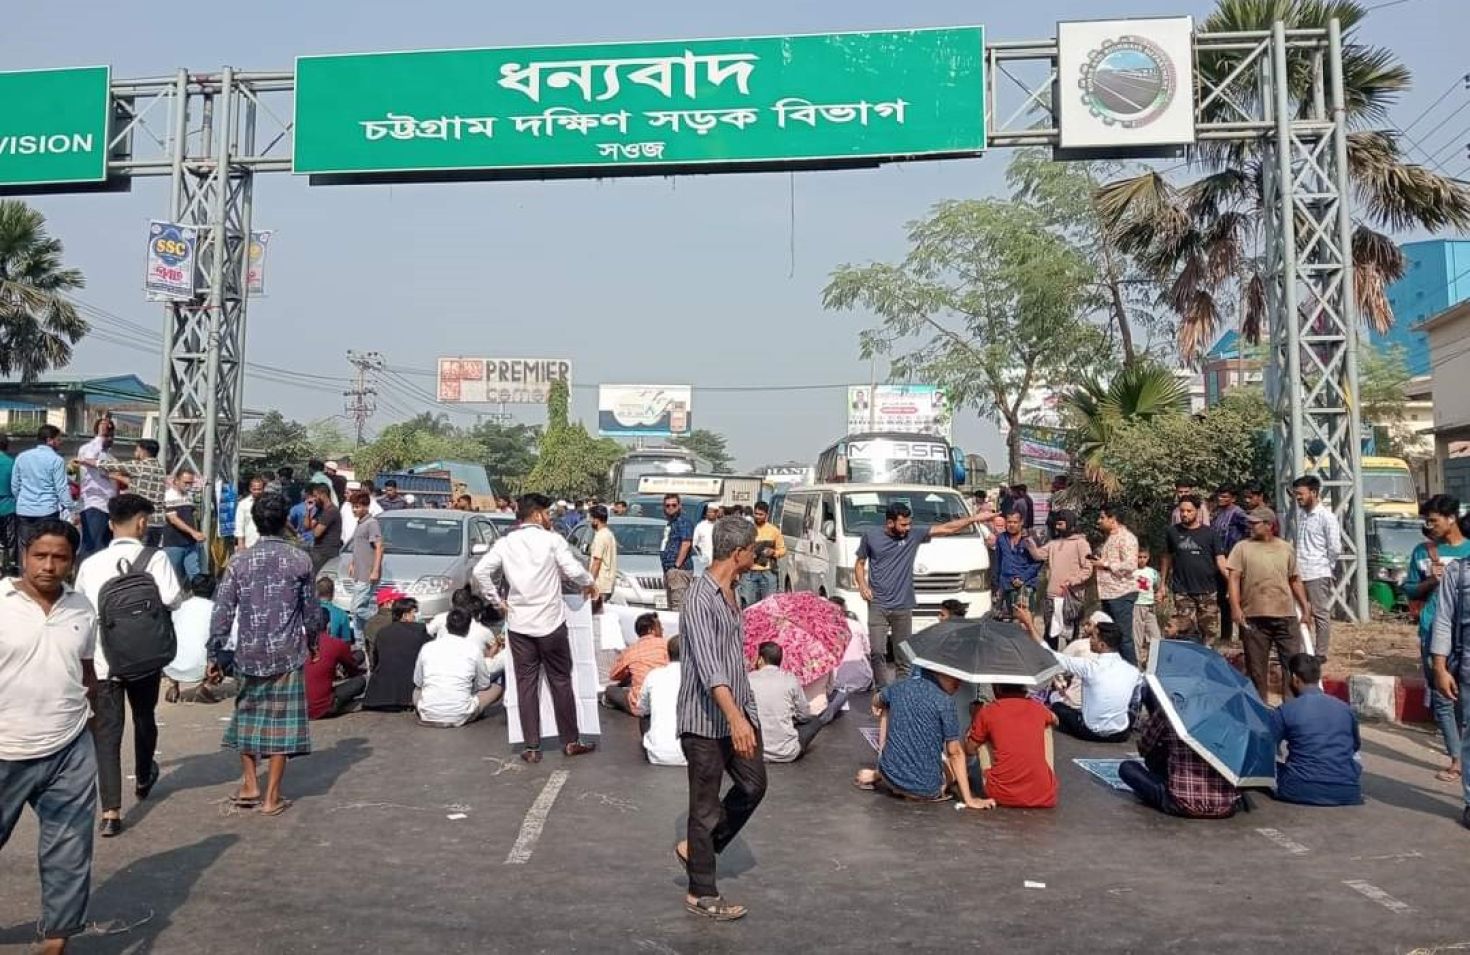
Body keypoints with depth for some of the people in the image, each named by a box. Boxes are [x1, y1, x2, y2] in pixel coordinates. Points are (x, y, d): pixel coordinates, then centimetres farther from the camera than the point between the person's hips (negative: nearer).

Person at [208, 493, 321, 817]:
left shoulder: (239, 562, -2)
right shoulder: (300, 561, -4)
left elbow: (223, 612, -4)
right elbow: (311, 610, 2)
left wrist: (214, 656, 2)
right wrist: (312, 641, 19)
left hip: (249, 654, 2)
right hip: (287, 655, -2)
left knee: (247, 717, 20)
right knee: (281, 723, 4)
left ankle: (249, 786, 24)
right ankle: (271, 798, 8)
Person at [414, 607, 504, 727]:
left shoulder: (427, 647, 3)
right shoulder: (474, 648, -3)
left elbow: (417, 683, 16)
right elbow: (484, 685, 9)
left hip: (428, 716, 1)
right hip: (459, 717, -1)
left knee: (416, 692, 36)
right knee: (498, 687, 19)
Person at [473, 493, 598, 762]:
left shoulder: (505, 543, 5)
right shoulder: (552, 539, -6)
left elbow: (480, 571, -1)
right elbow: (574, 570, -14)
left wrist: (494, 598, 10)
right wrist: (589, 584, 5)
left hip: (519, 624, 3)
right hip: (551, 622, -3)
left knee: (526, 684, 7)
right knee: (560, 681, 8)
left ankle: (531, 747, 7)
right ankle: (571, 741, 16)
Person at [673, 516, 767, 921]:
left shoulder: (730, 591, 8)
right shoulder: (700, 599, -22)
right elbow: (708, 664, -33)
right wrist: (735, 717, -43)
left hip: (737, 710, 9)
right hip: (706, 718, -9)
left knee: (753, 785, 16)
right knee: (706, 805, 3)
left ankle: (695, 848, 32)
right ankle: (702, 894, 17)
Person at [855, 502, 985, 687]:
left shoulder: (914, 534, 1)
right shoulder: (870, 535, 1)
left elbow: (948, 528, -1)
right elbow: (860, 563, 11)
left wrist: (976, 517, -8)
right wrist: (862, 585, -6)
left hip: (903, 607, 1)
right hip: (878, 605, -1)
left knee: (903, 657, 6)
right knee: (877, 652, -7)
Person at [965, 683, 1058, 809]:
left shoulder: (987, 712, 2)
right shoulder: (1038, 708, 9)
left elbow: (970, 749, 19)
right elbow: (1055, 720, 36)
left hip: (1002, 796, -2)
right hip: (1045, 797, 2)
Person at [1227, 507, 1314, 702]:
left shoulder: (1286, 548, 10)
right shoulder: (1242, 547, 2)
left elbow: (1295, 580, 17)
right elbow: (1234, 578, -4)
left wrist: (1305, 606, 12)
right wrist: (1236, 607, -13)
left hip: (1285, 616, 2)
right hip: (1254, 617, -2)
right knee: (1256, 666, 5)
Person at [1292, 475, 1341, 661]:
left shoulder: (1326, 516, -10)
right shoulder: (1300, 514, 11)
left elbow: (1335, 549, -11)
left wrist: (1326, 566, -1)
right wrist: (1295, 564, 10)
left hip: (1317, 574, -7)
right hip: (1299, 573, 7)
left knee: (1321, 614, 2)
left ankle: (1321, 653, 9)